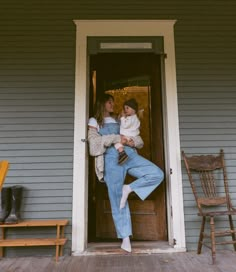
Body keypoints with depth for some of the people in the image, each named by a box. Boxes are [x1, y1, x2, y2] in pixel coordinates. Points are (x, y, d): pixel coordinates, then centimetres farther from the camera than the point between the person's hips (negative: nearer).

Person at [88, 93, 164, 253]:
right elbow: (94, 142, -6)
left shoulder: (119, 121, 26)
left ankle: (129, 189, 0)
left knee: (158, 174, -13)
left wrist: (134, 142, -2)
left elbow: (140, 141, 22)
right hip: (112, 160, -4)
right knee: (117, 200, 0)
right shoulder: (94, 122, 14)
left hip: (129, 155, 4)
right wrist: (116, 138, -11)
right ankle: (125, 238, 14)